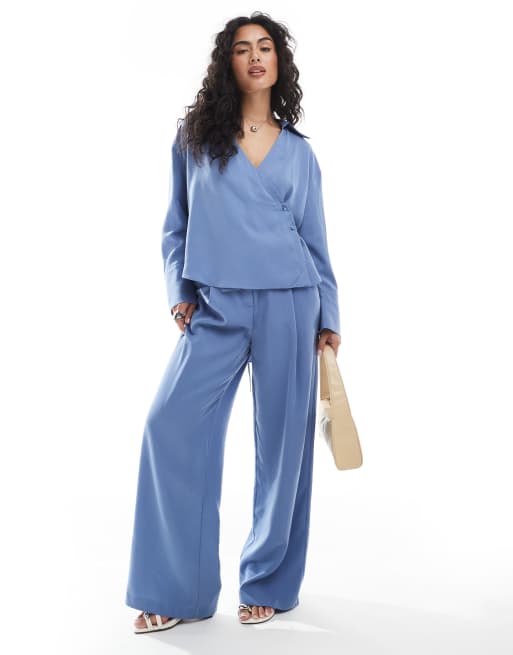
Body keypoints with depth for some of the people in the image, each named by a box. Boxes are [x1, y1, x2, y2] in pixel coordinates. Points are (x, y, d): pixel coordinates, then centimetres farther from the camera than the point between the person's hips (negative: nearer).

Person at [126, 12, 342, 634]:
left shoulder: (298, 151, 11)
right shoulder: (194, 136, 9)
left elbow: (314, 239, 13)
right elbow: (176, 227, 11)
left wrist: (328, 319, 9)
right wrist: (178, 291, -1)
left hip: (288, 305, 0)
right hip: (215, 309, 0)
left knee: (281, 438, 1)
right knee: (172, 425, -9)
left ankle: (269, 584, 16)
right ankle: (175, 591, 3)